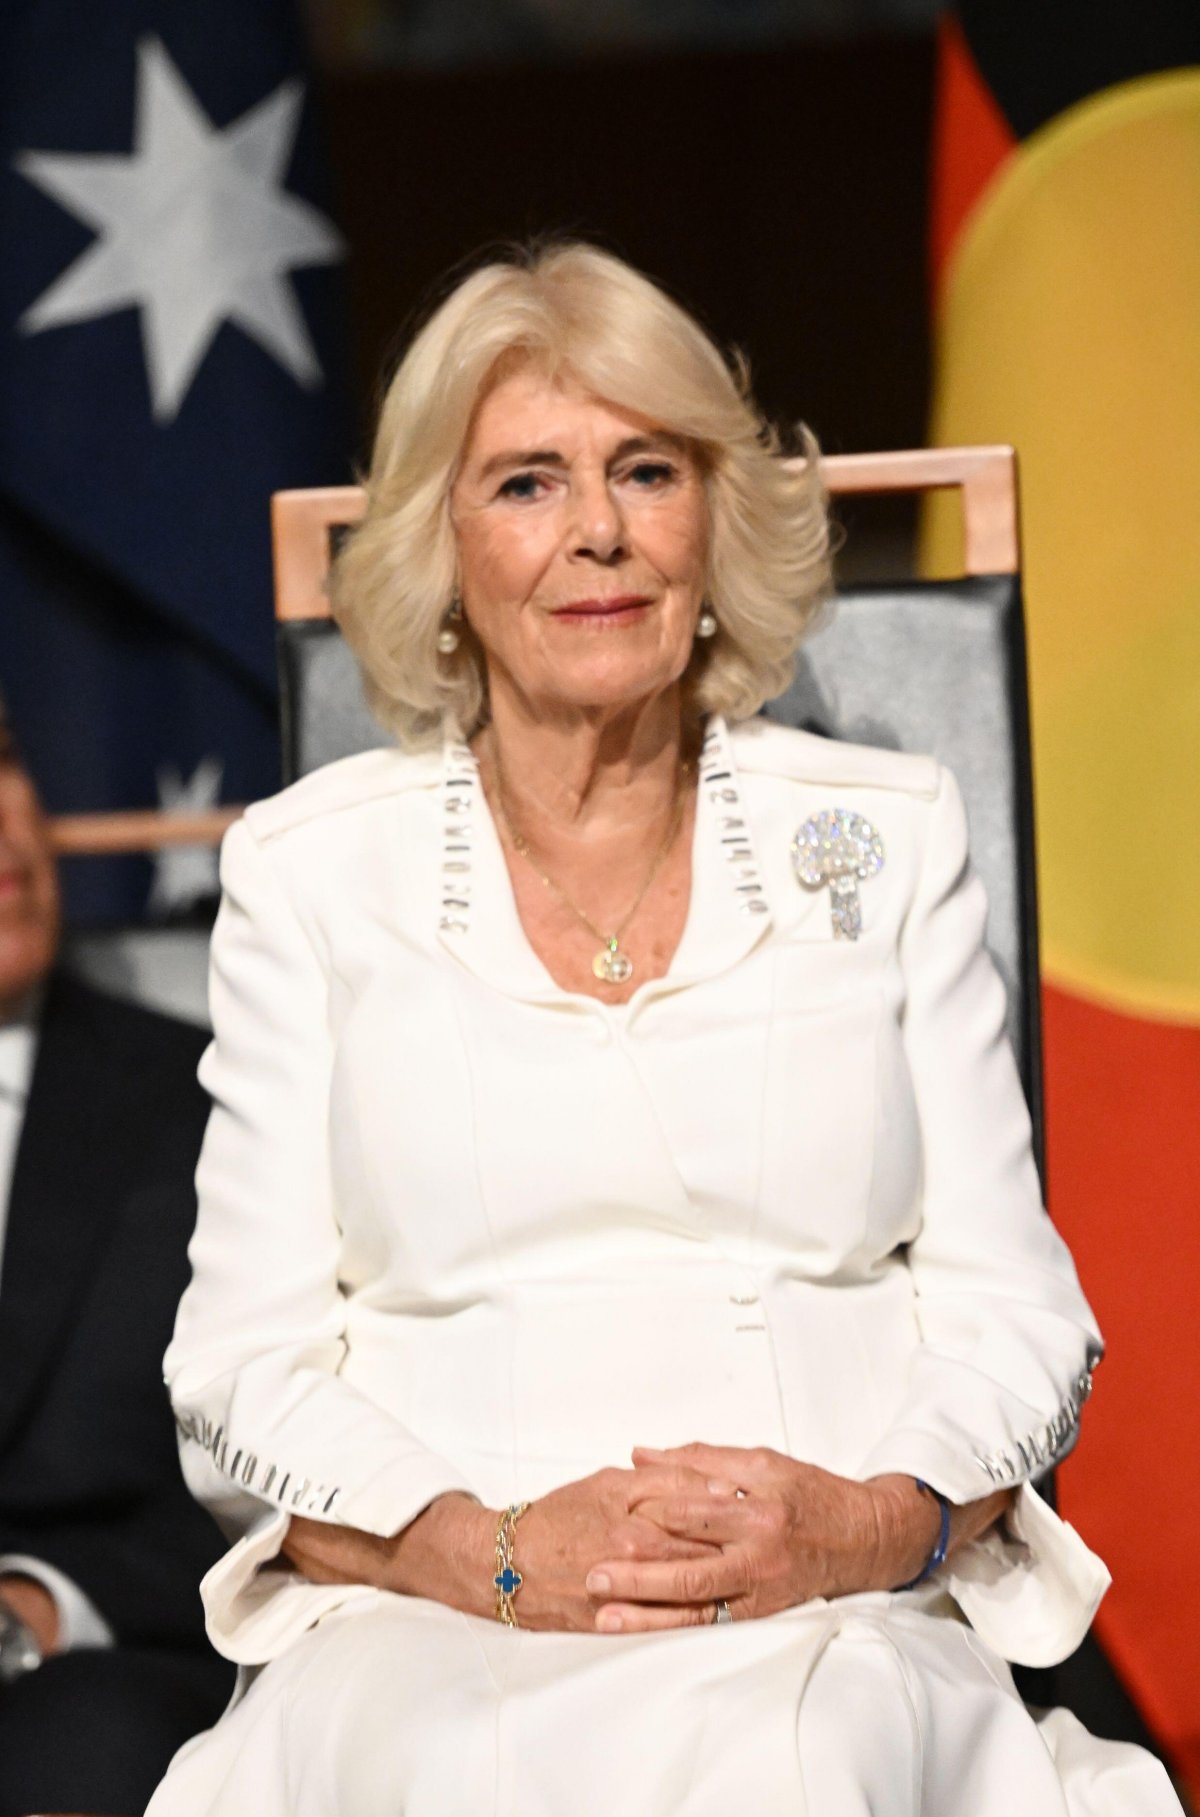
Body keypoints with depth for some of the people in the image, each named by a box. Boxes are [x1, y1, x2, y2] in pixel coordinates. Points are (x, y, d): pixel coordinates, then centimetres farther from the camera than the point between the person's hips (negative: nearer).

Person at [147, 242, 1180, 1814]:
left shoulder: (888, 837, 16)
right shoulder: (308, 872, 13)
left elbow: (1018, 1312, 12)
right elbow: (242, 1374, 7)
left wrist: (865, 1529, -11)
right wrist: (494, 1552, -14)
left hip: (841, 1628, 1)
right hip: (422, 1640, 0)